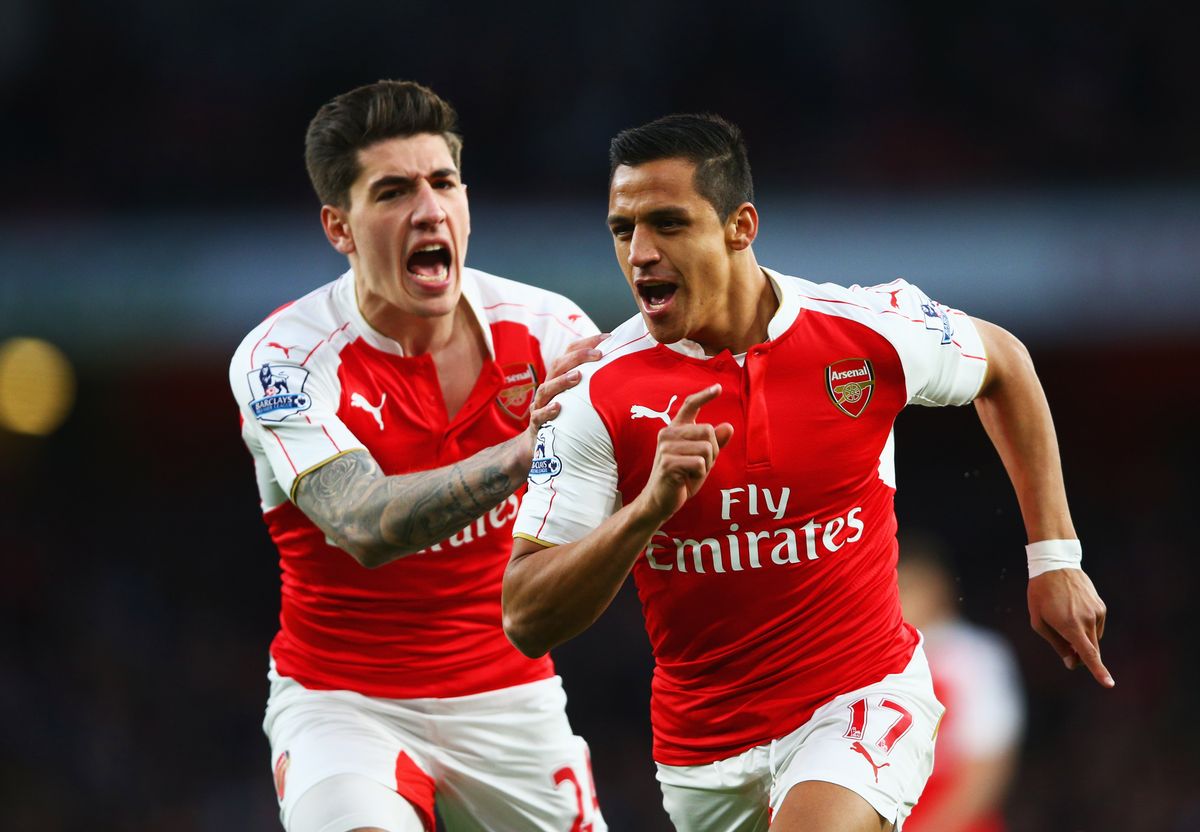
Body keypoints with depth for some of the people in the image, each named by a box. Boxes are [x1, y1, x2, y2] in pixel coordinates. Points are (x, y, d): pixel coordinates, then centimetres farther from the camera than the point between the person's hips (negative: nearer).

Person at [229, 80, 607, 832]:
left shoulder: (542, 327, -6)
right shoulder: (280, 359, -15)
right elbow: (365, 527, -29)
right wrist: (522, 452, -44)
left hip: (511, 701, 4)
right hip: (343, 704, -4)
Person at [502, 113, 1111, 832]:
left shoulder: (868, 333, -11)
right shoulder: (599, 391, -12)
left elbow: (1004, 364, 13)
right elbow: (528, 623, -15)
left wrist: (1056, 557, 11)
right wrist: (648, 509, -30)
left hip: (864, 697, -3)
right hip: (703, 740, 3)